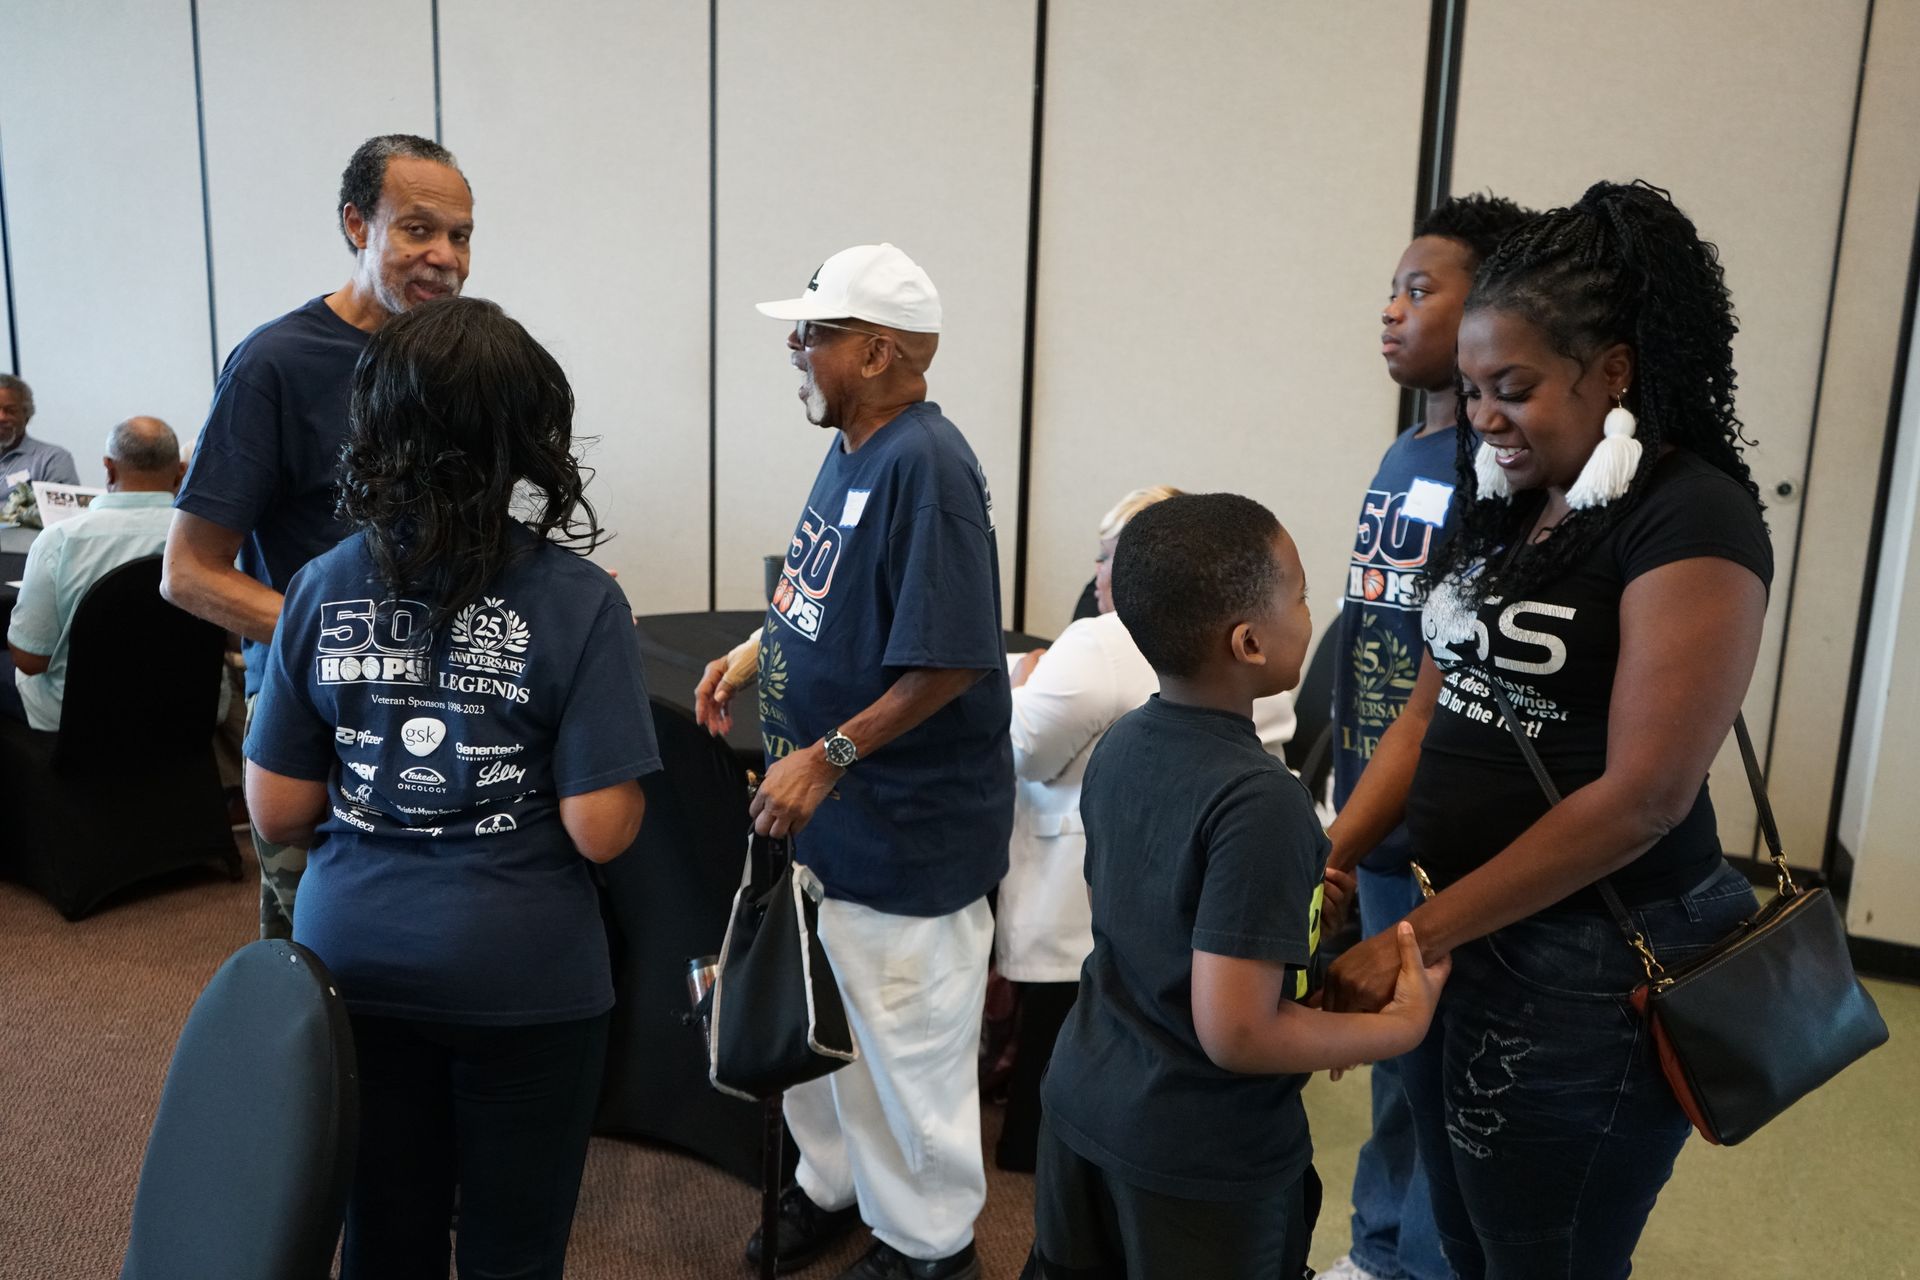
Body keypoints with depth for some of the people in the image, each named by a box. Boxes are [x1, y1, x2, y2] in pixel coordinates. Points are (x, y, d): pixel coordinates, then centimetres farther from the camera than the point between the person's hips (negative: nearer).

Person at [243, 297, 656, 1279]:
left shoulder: (323, 588, -5)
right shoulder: (576, 600, -16)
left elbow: (277, 812, -1)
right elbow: (601, 831, -18)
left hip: (353, 959, 4)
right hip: (521, 971, -3)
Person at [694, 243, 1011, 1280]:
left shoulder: (926, 465, -22)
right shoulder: (849, 451, 6)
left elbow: (947, 662, -26)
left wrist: (828, 756, -25)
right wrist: (752, 657, 8)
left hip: (907, 832, -9)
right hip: (825, 811, 9)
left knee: (907, 1042, 9)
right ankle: (833, 1185, 46)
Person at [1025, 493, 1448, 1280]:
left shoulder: (1120, 745, -4)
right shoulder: (1260, 800, -28)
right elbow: (1236, 1033, -28)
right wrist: (1403, 1025, -15)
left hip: (1084, 1104, 7)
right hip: (1205, 1157, -7)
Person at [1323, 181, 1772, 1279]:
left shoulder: (1693, 518, -15)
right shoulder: (1508, 505, 8)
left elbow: (1642, 795, -20)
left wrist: (1417, 935, -18)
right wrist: (1327, 868, -4)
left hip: (1592, 968, -7)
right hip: (1465, 937, 7)